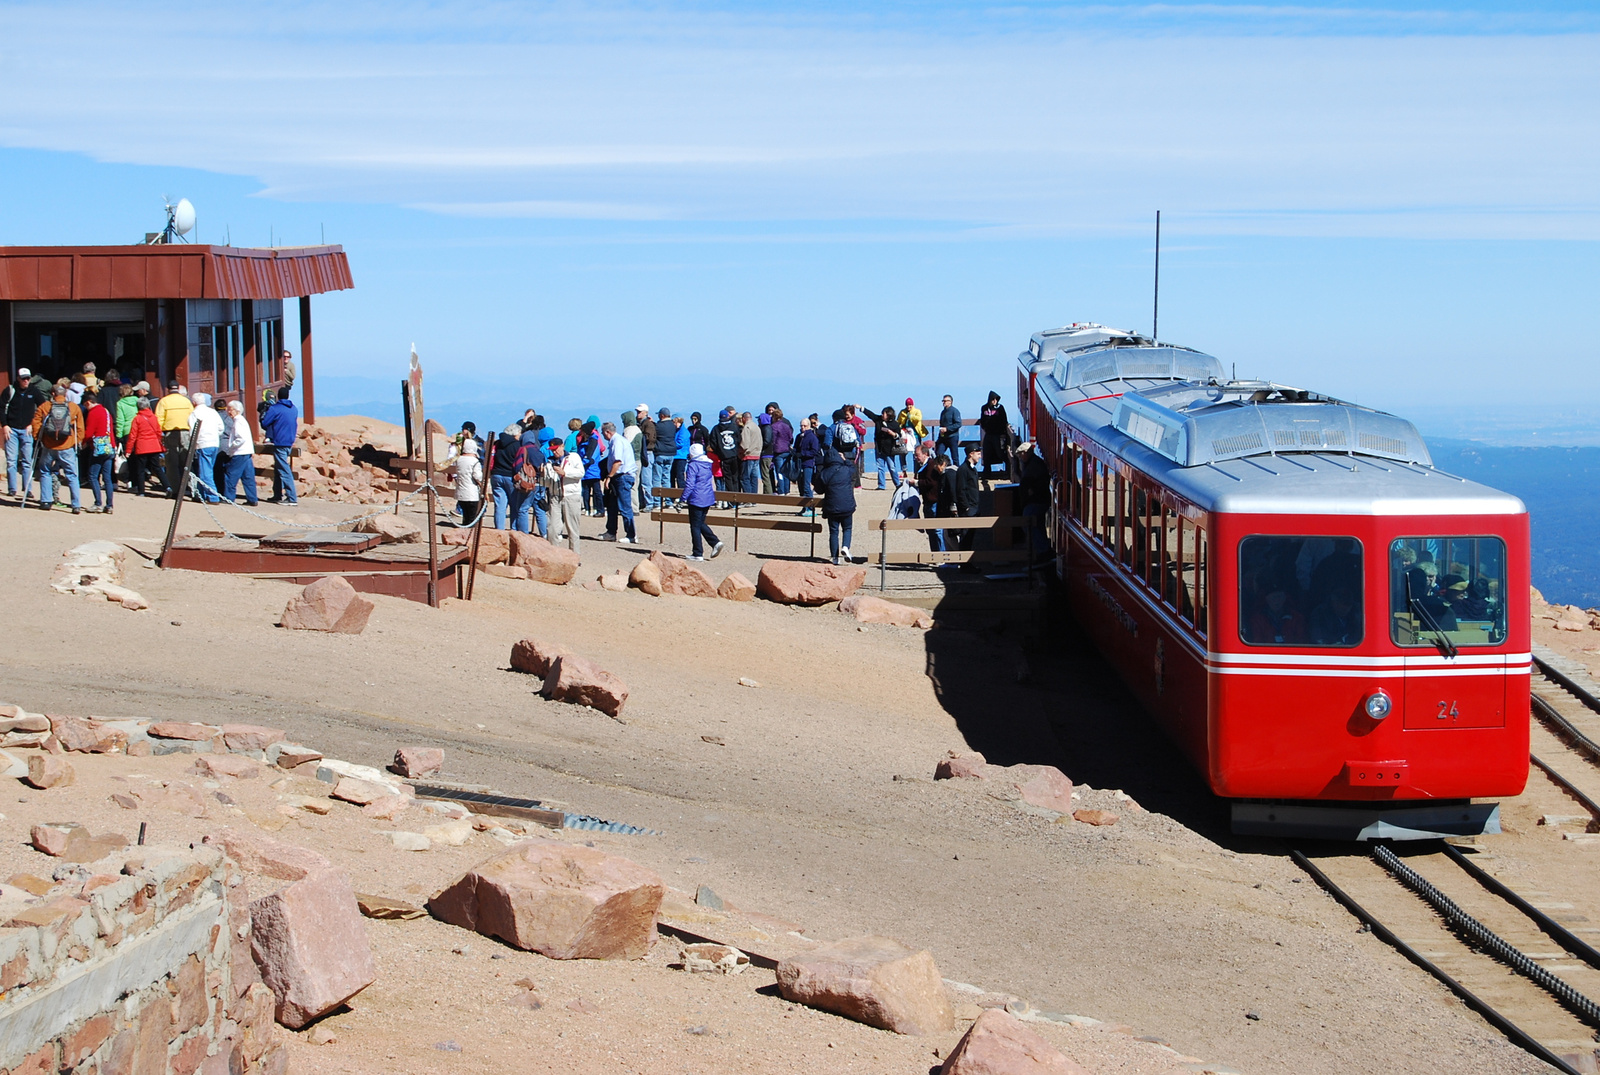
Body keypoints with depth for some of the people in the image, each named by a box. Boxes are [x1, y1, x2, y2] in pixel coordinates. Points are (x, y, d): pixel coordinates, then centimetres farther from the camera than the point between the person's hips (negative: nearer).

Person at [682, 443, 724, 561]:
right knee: (701, 524, 19)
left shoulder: (692, 466, -13)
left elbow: (689, 484, -16)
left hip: (696, 499, -8)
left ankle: (698, 553, 2)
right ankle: (715, 542, 3)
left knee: (695, 526, 1)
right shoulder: (708, 465, 10)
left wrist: (684, 498, -10)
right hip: (708, 499, 8)